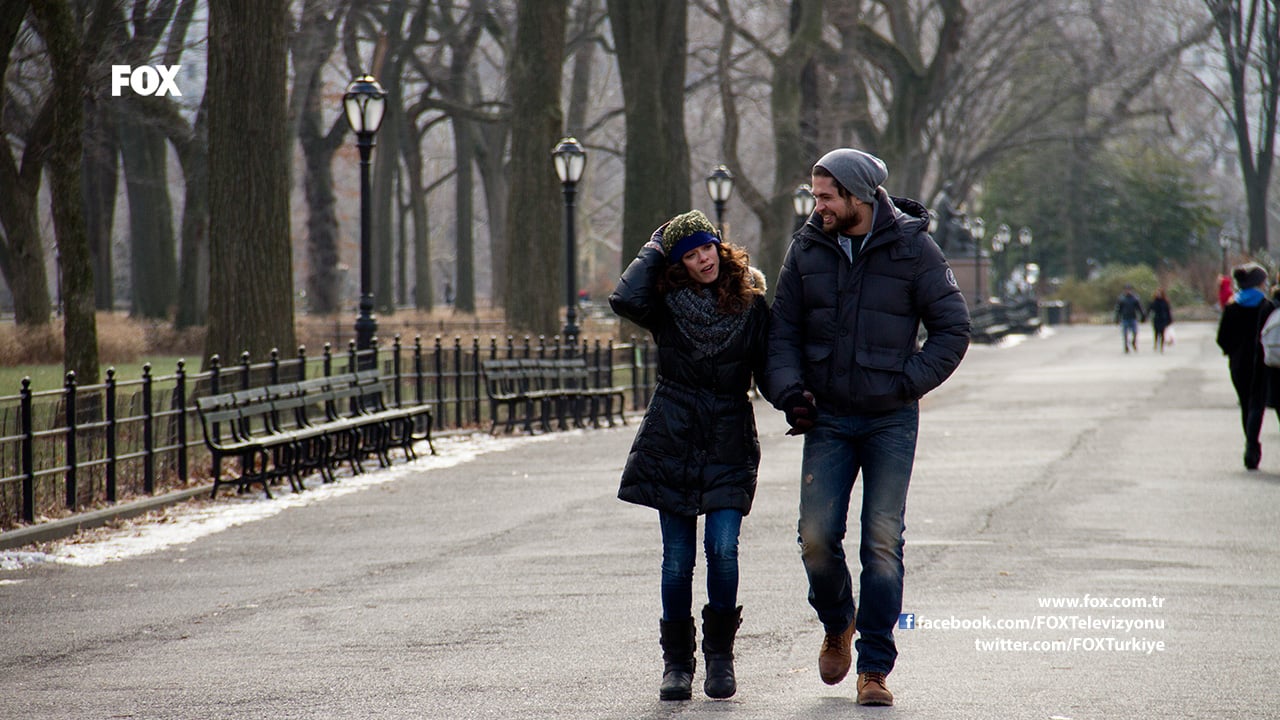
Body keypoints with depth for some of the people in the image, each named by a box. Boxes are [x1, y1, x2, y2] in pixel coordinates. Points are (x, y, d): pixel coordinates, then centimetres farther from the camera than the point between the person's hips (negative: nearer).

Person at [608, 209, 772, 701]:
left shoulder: (751, 304, 4)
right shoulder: (667, 305, 1)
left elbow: (767, 373, 6)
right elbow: (625, 299, -20)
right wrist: (655, 248, -7)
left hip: (729, 445, 0)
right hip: (673, 441, 0)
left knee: (723, 548, -12)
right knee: (677, 558, 2)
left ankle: (720, 653, 5)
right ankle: (677, 661, 13)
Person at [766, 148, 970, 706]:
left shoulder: (913, 249, -6)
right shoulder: (807, 248, 3)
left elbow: (953, 329, -2)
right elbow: (783, 330, 9)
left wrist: (907, 383, -11)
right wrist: (789, 389, -7)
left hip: (890, 420, -2)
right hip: (828, 418, 3)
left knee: (882, 543, -5)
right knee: (817, 538, -5)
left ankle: (874, 669, 2)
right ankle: (837, 625, 25)